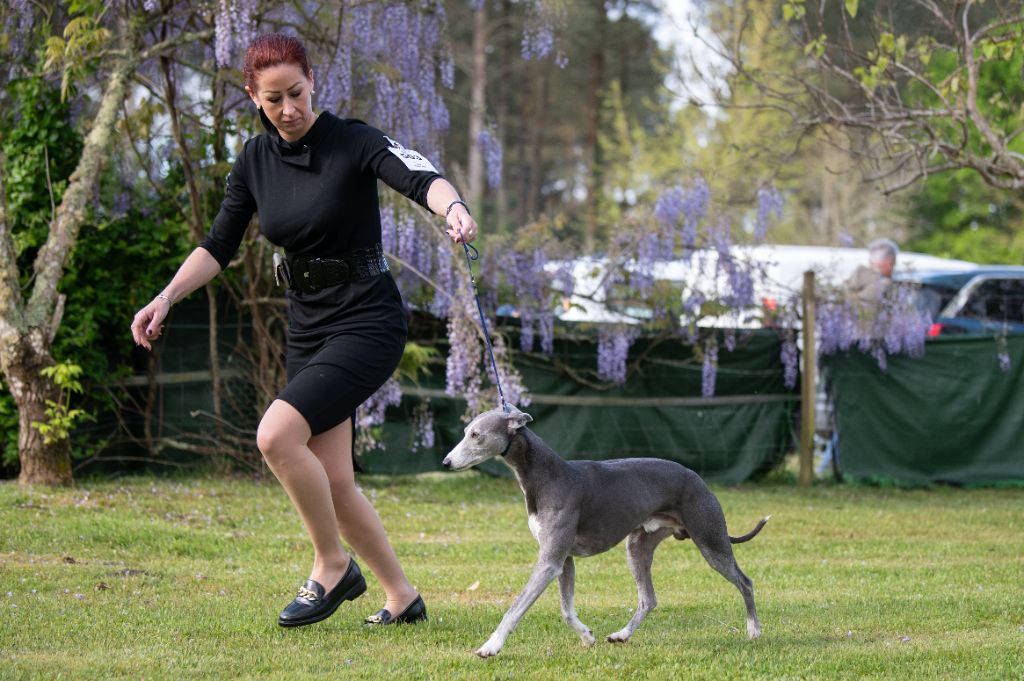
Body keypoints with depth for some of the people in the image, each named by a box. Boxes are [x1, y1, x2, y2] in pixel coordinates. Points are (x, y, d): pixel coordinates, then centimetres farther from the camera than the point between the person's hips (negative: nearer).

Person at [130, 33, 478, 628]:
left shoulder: (355, 142, -14)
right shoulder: (255, 160, 3)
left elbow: (422, 178, -31)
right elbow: (220, 246, 8)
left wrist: (455, 209, -54)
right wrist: (166, 298, -6)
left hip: (367, 321, -7)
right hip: (308, 328, 7)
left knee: (277, 435, -24)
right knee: (332, 484, 5)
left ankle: (333, 566, -4)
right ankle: (403, 597, 21)